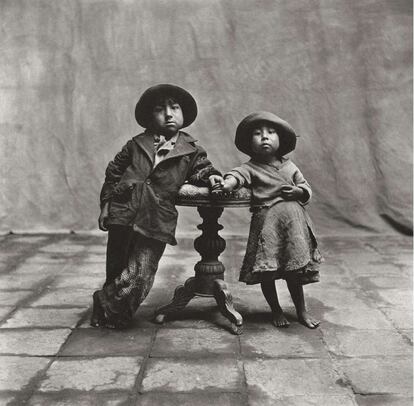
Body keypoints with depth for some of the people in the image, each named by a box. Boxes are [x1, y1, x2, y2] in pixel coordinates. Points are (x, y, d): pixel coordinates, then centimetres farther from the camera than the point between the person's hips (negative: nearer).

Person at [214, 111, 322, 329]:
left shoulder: (289, 166, 11)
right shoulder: (251, 168, -3)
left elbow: (307, 189, 15)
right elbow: (237, 174, -25)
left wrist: (297, 192, -8)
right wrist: (228, 184, -47)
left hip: (293, 221, 3)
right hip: (266, 223, -3)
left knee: (295, 269, 11)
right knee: (267, 271, 1)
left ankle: (301, 311, 28)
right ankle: (276, 310, 24)